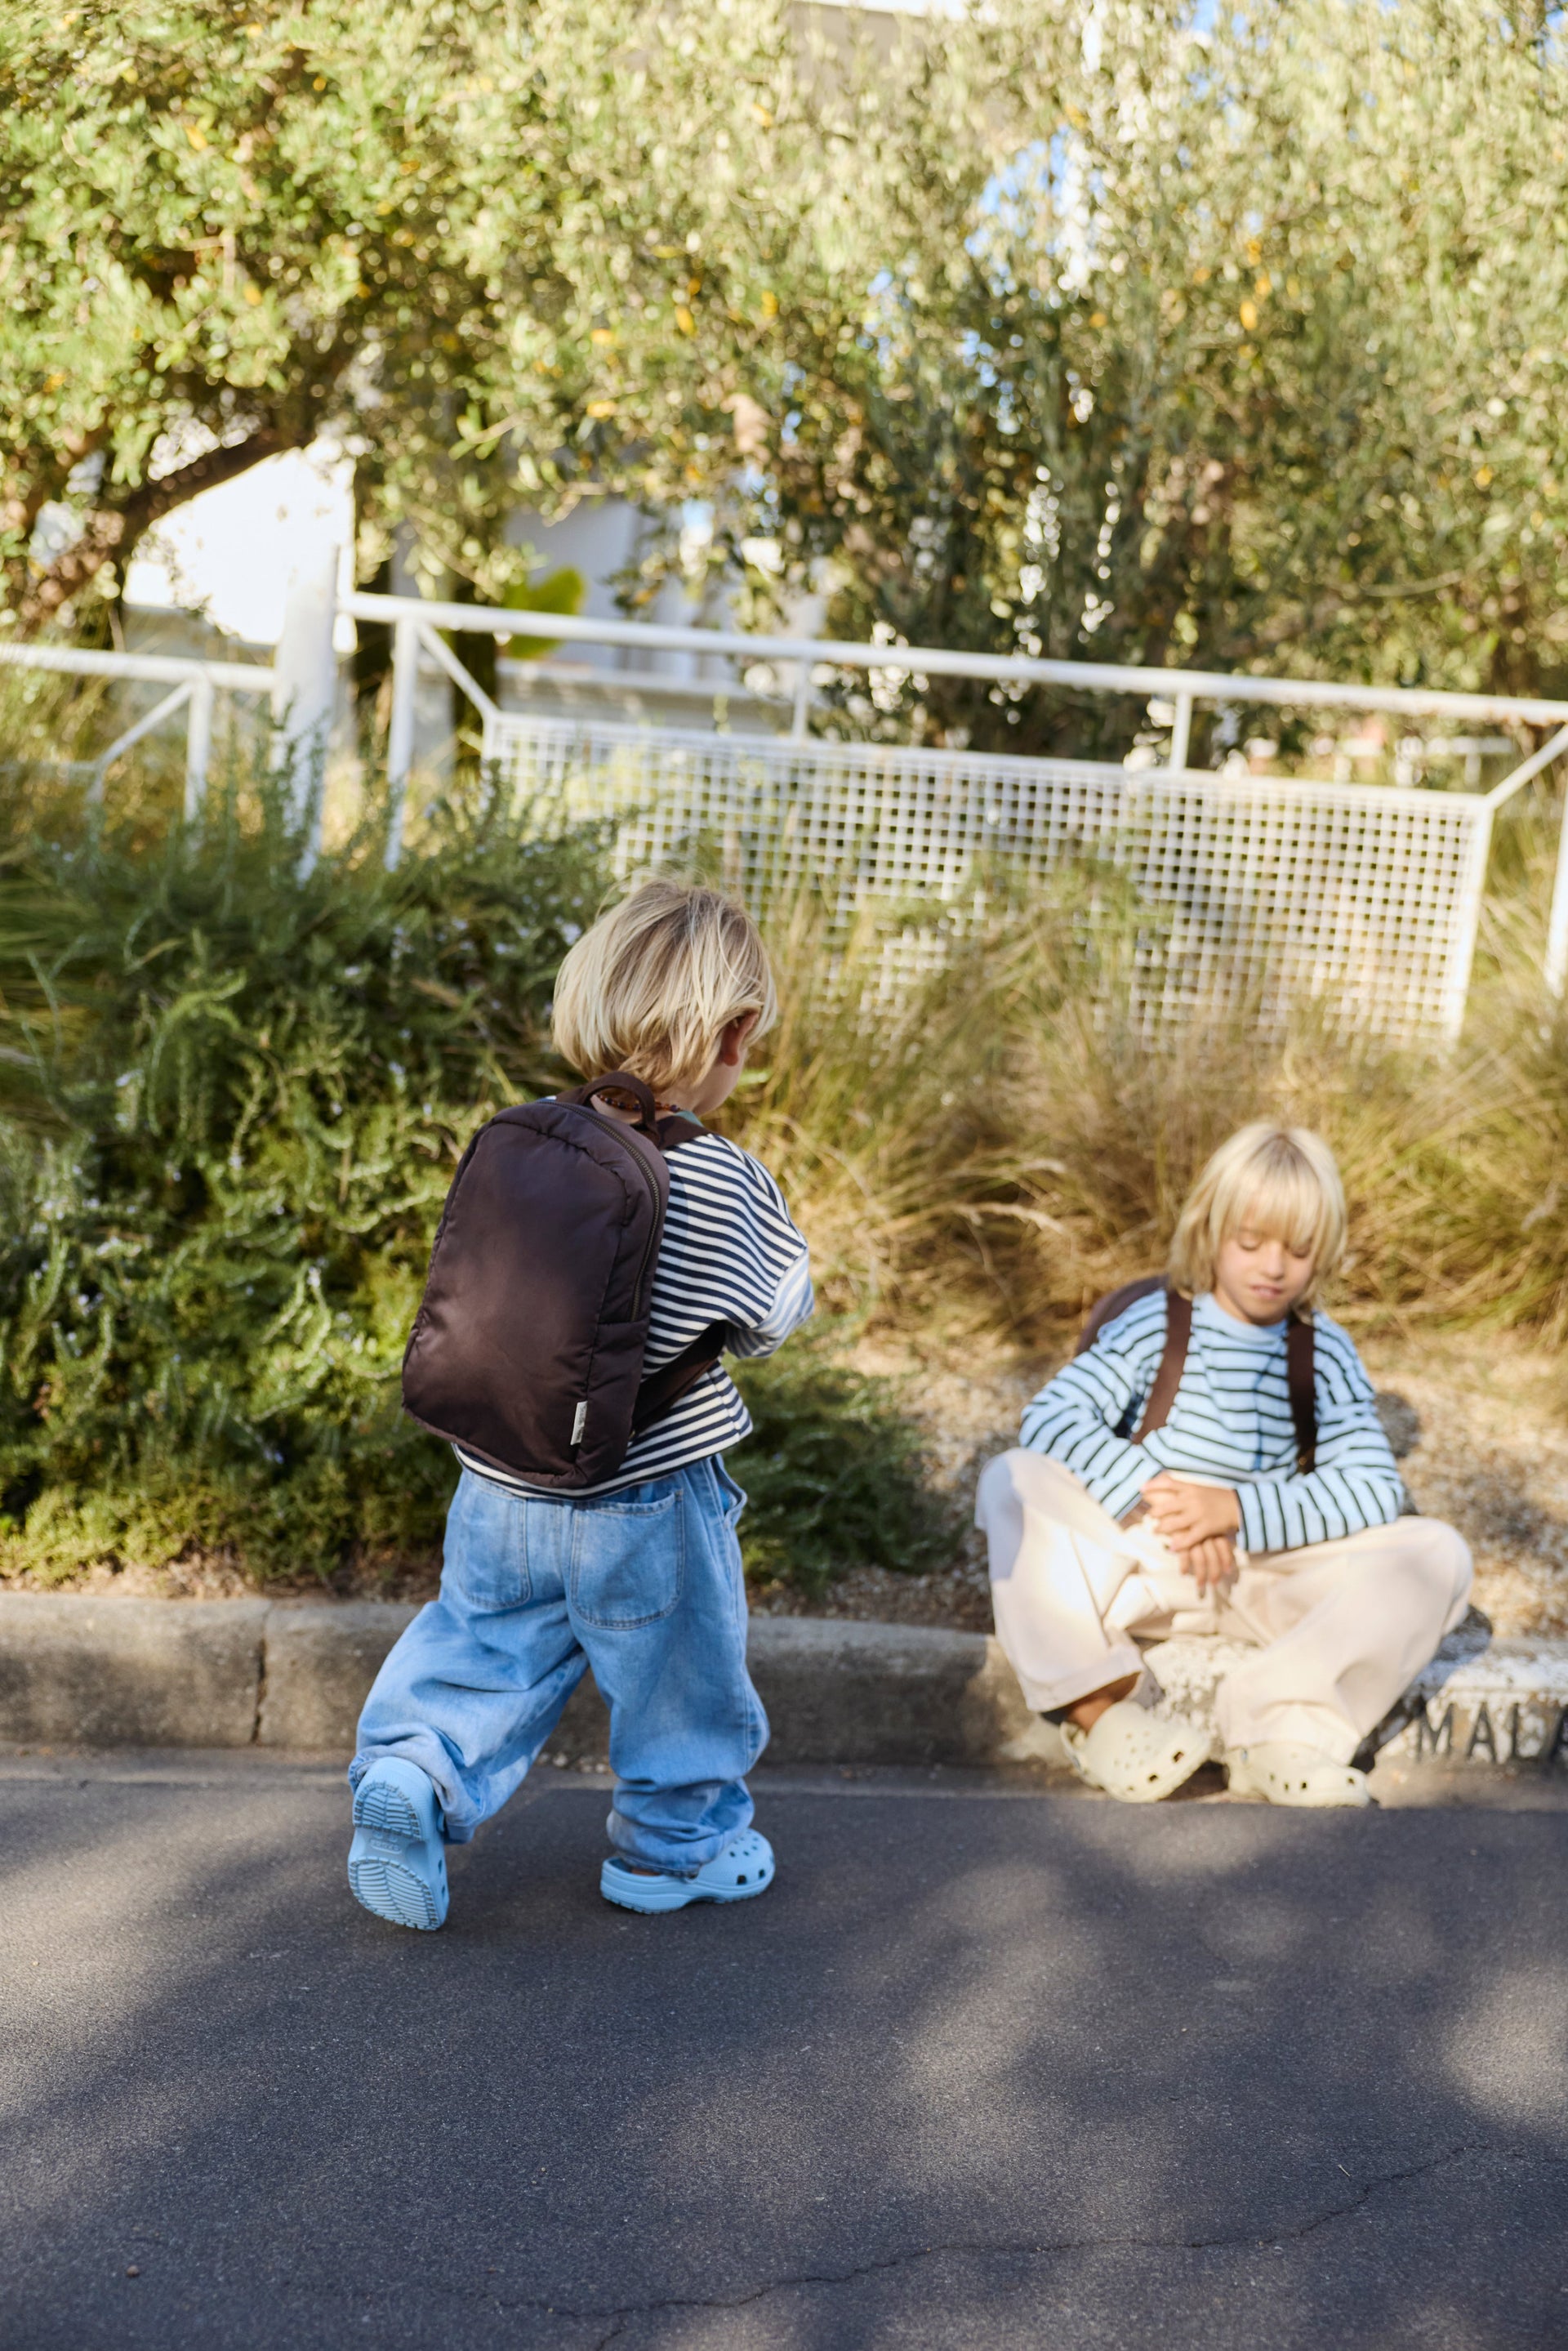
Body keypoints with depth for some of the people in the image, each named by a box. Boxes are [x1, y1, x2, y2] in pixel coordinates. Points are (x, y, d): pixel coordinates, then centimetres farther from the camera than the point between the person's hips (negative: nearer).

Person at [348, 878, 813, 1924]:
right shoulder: (723, 1186, -19)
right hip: (650, 1497, -4)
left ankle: (416, 1764, 4)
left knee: (490, 1639, 23)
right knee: (678, 1675, 17)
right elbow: (774, 1315, -6)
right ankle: (676, 1841, 32)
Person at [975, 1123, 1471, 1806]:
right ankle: (1100, 1707, -32)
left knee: (1437, 1554, -19)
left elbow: (1375, 1487, -7)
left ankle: (1284, 1725, -32)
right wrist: (1153, 1495, -25)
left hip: (1270, 1576, 2)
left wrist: (1237, 1508, -19)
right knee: (1014, 1485, -25)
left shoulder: (1326, 1354, 5)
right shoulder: (1156, 1325, -1)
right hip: (1144, 1563, -1)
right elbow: (1049, 1416, -13)